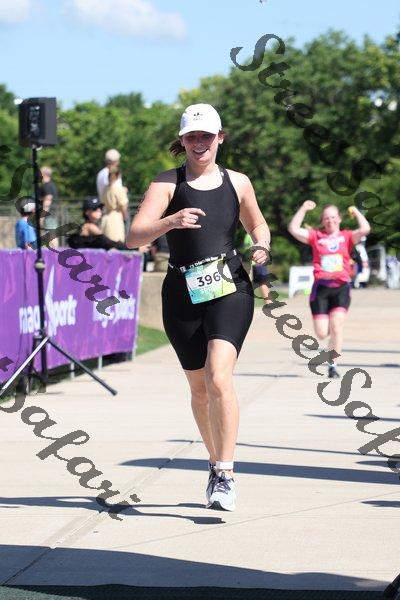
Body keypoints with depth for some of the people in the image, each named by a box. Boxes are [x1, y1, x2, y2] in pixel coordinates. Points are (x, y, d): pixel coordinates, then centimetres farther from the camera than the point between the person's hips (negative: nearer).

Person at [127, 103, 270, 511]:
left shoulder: (238, 183, 8)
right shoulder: (167, 183, 1)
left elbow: (257, 224, 25)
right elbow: (134, 237, -11)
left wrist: (261, 245, 2)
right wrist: (170, 222, -29)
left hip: (230, 290, -1)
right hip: (182, 294, 1)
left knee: (219, 378, -20)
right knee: (199, 388, 11)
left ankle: (225, 475, -16)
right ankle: (216, 463, 33)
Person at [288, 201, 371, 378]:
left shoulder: (346, 237, 10)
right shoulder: (316, 236, 10)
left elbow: (365, 230, -6)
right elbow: (294, 230, 2)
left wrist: (356, 212, 6)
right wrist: (303, 209, 3)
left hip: (341, 286, -1)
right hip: (321, 287, 1)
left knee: (336, 327, -14)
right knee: (321, 333, -4)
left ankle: (333, 365, -2)